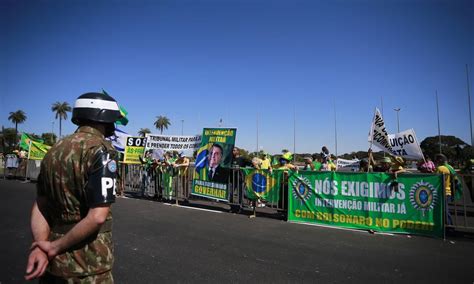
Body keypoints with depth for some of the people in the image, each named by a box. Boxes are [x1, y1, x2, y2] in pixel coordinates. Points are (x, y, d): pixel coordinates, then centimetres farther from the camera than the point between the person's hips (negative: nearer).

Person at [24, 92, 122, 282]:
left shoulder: (54, 150, 6)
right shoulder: (102, 150, -18)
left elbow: (40, 207, 4)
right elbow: (97, 217, -24)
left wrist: (40, 246, -6)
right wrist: (55, 247, -12)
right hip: (86, 266, -7)